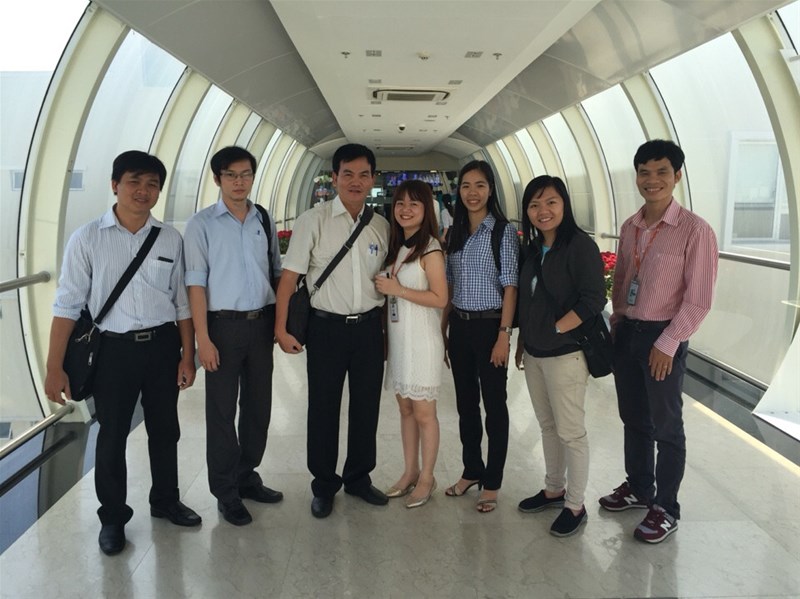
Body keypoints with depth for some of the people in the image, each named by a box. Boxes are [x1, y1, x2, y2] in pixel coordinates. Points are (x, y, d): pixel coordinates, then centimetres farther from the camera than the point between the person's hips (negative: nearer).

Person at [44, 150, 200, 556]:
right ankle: (112, 516, 30)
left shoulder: (170, 239, 0)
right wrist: (54, 367, -8)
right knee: (112, 434, 9)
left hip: (163, 344, 2)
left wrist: (187, 355, 3)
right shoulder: (88, 238, -6)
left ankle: (165, 500, 38)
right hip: (114, 347, -2)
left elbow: (181, 301, 5)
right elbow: (68, 304, -6)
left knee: (164, 430, 16)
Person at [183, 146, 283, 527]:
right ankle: (226, 493, 21)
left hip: (262, 323, 4)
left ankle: (247, 478, 32)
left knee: (258, 405, 14)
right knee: (221, 410, 5)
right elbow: (196, 283, -8)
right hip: (224, 324, -4)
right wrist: (203, 338, -13)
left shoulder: (265, 221, 8)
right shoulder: (202, 224, -5)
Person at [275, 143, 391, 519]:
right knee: (323, 408, 7)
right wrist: (281, 329, -11)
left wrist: (386, 327, 8)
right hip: (327, 327, -3)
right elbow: (289, 277, -7)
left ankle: (359, 478, 32)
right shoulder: (313, 221, -6)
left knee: (367, 405, 12)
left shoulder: (381, 226, 5)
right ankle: (324, 486, 26)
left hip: (369, 326, 3)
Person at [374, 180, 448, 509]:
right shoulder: (396, 246, 12)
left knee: (423, 413, 2)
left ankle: (427, 478, 16)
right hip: (397, 337, 7)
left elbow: (440, 298, -17)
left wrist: (396, 289, -17)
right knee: (405, 408, 15)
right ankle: (410, 472, 27)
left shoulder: (430, 248, -11)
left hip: (422, 340, -7)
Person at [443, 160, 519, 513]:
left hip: (489, 325, -5)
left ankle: (492, 483, 18)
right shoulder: (455, 233, 9)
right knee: (465, 403, 14)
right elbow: (449, 286, 12)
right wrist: (443, 329, 9)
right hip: (459, 326, 6)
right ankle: (471, 471, 30)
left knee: (494, 405, 6)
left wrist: (504, 334, -14)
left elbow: (510, 287, -9)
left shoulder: (503, 231, -7)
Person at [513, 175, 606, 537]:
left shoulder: (580, 246, -13)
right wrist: (522, 341, 14)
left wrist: (554, 330, -15)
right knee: (547, 426, 18)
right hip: (534, 354, 7)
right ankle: (554, 489, 33)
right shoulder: (532, 248, 10)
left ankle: (575, 506, 16)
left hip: (566, 354, -7)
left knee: (570, 432, 2)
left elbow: (593, 301, -19)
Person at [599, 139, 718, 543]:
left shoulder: (694, 230, -14)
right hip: (626, 333, 6)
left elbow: (698, 300, -15)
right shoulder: (629, 228, 6)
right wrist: (615, 325, 13)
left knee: (665, 426, 7)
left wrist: (667, 344, -15)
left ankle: (665, 509, 22)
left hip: (663, 338, -6)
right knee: (633, 418, 18)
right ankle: (638, 487, 37)